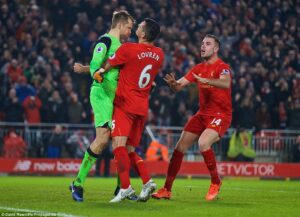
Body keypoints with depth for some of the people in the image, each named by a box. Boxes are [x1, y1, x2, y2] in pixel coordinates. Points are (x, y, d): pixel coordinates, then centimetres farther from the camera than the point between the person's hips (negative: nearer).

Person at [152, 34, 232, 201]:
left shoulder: (222, 67, -11)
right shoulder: (198, 69, 10)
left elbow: (226, 83, -33)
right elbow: (179, 86, 8)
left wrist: (206, 80, -49)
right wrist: (173, 83, -16)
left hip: (221, 115, -7)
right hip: (202, 114, 7)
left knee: (203, 143, -31)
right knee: (180, 147, -1)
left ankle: (216, 182, -10)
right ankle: (167, 190, 7)